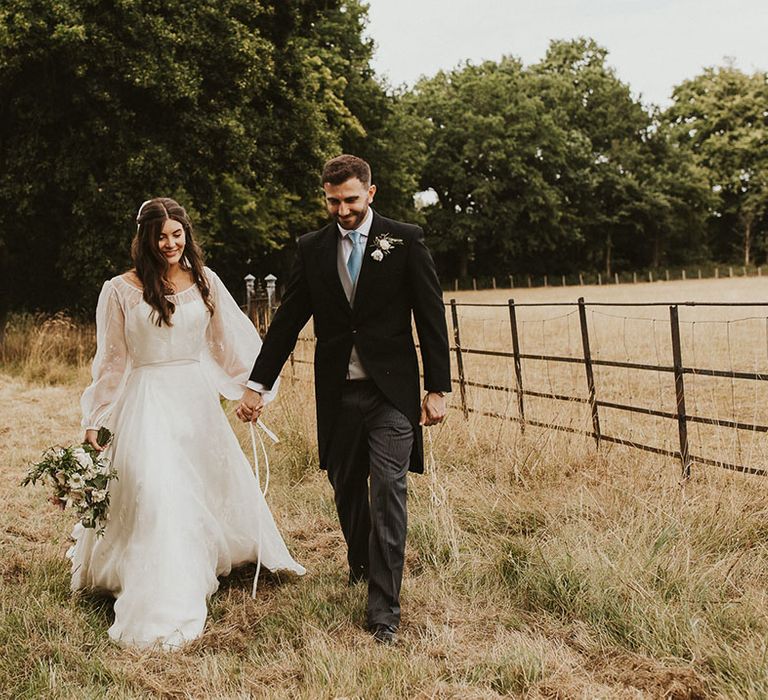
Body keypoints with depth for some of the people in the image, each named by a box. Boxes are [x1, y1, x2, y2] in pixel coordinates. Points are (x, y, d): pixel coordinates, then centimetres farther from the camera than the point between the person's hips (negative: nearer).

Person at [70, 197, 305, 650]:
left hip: (197, 398, 5)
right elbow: (111, 360, -2)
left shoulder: (203, 280, 3)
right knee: (157, 496, -10)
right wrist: (94, 422, -2)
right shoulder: (122, 290, -7)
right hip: (148, 403, -4)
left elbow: (231, 339, 9)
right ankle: (163, 609, -1)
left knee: (218, 486, 18)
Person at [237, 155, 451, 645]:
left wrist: (438, 388, -5)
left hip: (391, 390, -3)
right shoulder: (313, 249, 7)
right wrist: (258, 385, 7)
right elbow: (287, 321, 9)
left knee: (388, 496, -6)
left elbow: (431, 315, -1)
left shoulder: (405, 241, -1)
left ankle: (384, 612, 0)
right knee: (346, 489, 15)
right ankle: (361, 560, 44)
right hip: (337, 393, 3)